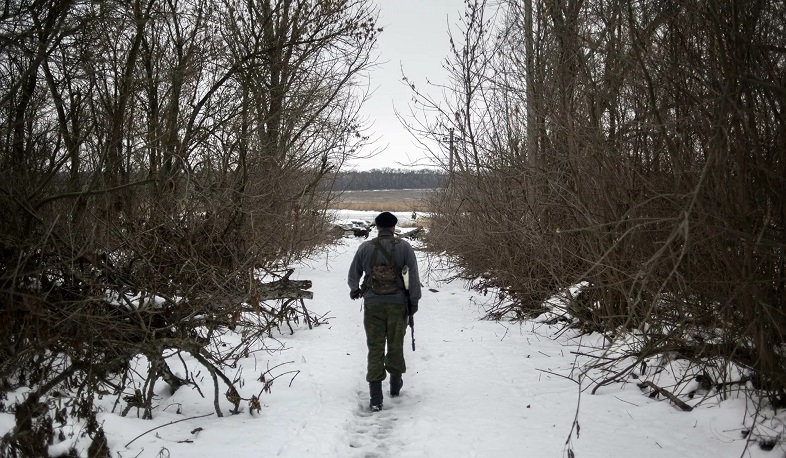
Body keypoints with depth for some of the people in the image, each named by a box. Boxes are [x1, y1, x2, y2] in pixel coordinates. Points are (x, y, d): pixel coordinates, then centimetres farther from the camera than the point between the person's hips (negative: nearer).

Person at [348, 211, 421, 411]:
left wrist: (354, 290, 29)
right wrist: (414, 301, 3)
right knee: (395, 345, 17)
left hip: (372, 304, 0)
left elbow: (353, 275, 8)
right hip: (397, 304, 0)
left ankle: (375, 398, 2)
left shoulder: (365, 247, -2)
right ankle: (395, 386, 35)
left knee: (375, 348, 4)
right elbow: (413, 275, -7)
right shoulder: (404, 247, -5)